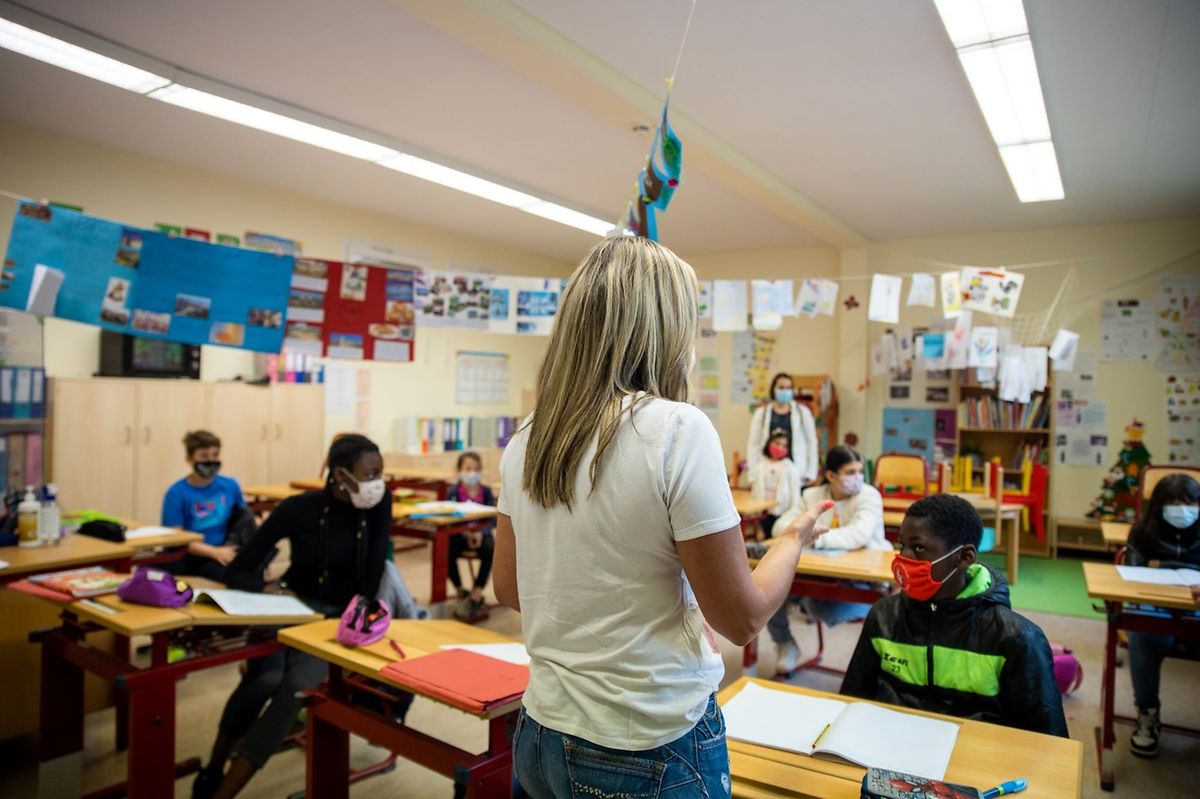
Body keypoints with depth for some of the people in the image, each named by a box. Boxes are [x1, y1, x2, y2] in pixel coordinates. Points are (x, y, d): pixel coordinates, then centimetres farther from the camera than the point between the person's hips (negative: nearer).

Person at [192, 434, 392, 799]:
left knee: (297, 686, -29)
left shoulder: (379, 503, -10)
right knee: (264, 678, -30)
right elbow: (237, 572, -11)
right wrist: (274, 591, -26)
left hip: (338, 617, 1)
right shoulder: (300, 508, -15)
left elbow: (371, 581, -9)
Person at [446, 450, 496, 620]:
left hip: (481, 534, 0)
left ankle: (476, 594, -19)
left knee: (490, 549, -32)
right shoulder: (454, 491, 0)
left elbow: (492, 519, -4)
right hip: (459, 534, 0)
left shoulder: (486, 491, 2)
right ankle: (461, 592, -7)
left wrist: (481, 533, -24)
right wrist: (465, 533, -25)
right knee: (447, 551, -30)